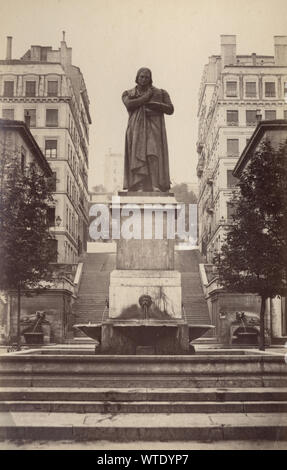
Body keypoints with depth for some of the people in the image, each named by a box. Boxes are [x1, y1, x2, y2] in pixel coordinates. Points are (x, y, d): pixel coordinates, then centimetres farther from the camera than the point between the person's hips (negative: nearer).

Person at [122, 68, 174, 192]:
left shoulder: (161, 93, 14)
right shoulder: (128, 94, 15)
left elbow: (170, 109, 4)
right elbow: (129, 105, -7)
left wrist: (152, 103, -7)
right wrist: (146, 97, -3)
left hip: (154, 129, -1)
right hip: (137, 130, 1)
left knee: (154, 156, -18)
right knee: (138, 157, -12)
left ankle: (156, 186, -25)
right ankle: (140, 187, -16)